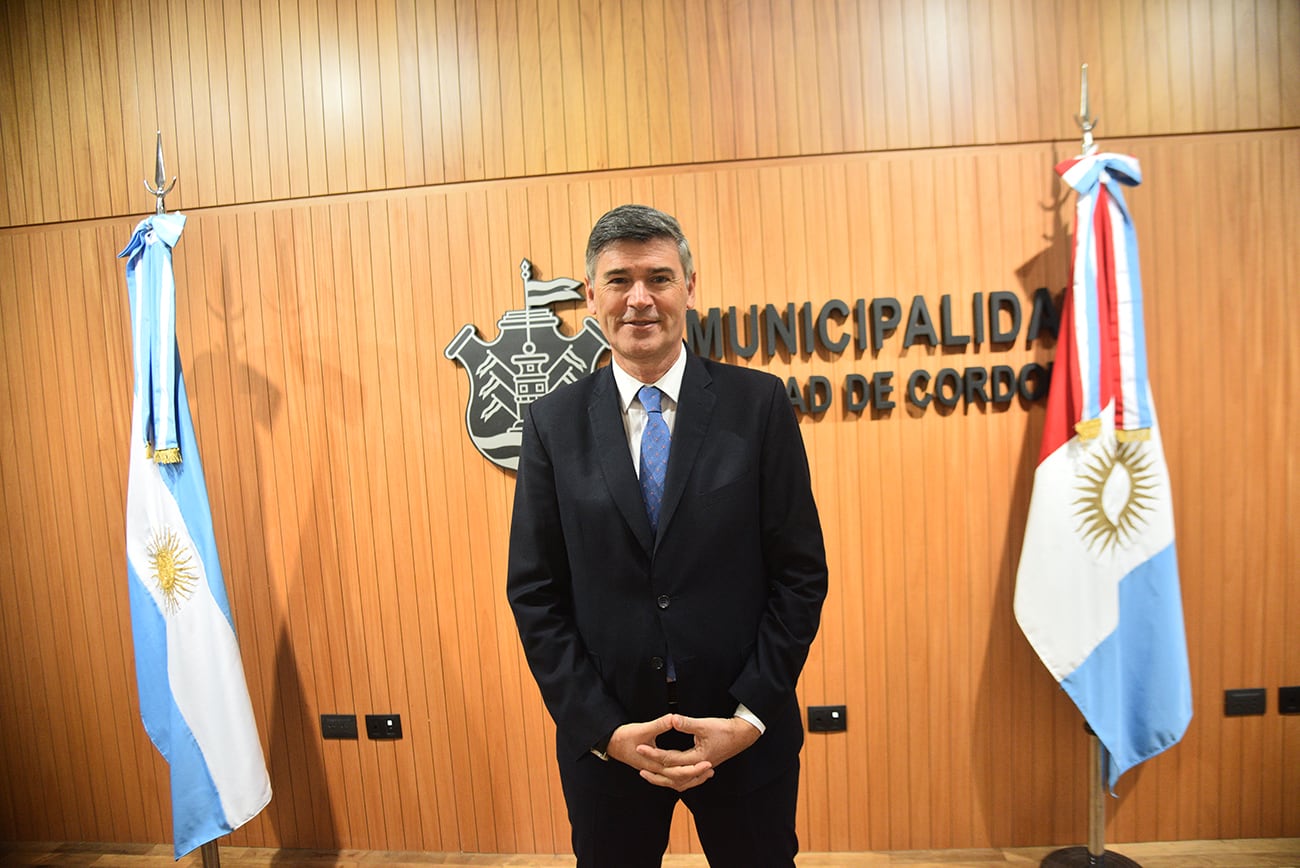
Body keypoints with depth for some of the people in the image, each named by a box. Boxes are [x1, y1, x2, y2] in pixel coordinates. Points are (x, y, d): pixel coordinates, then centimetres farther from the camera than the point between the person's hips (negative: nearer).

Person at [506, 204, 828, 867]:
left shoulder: (758, 403, -8)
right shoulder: (552, 423, -4)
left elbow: (801, 571, -6)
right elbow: (534, 592, -3)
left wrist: (750, 715, -10)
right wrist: (602, 728, -8)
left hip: (745, 733, 0)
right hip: (604, 739, 1)